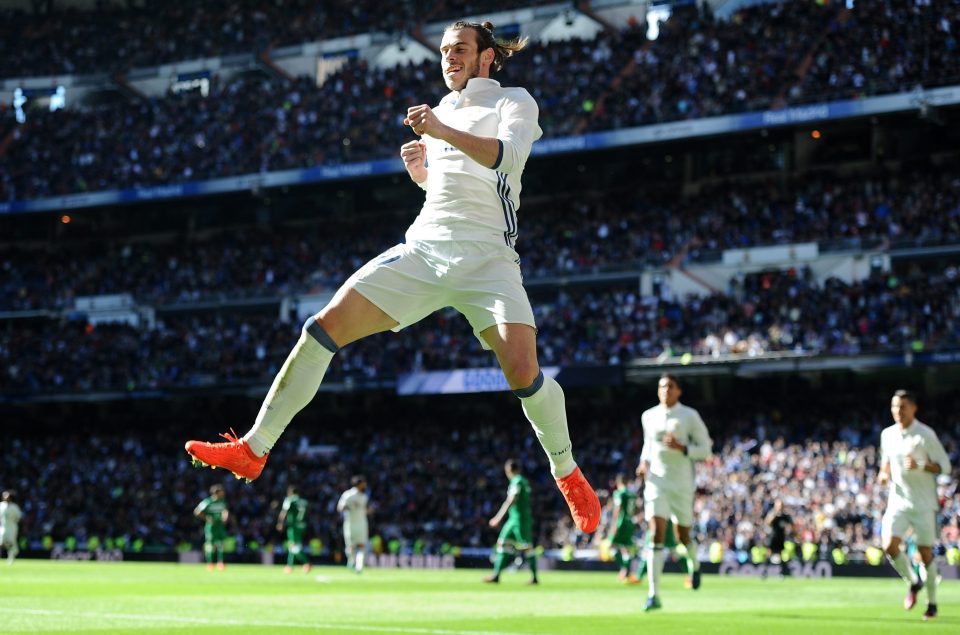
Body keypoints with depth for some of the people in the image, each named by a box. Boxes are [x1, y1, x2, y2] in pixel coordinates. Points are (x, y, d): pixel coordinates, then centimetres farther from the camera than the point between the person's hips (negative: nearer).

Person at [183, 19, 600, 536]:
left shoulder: (514, 101, 5)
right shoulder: (443, 109, 21)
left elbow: (509, 154, -18)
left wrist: (444, 132, -31)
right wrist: (419, 168, 13)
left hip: (487, 258, -5)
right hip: (423, 248, 5)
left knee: (522, 369, -24)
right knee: (326, 327, -10)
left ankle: (567, 472, 3)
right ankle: (253, 450, -4)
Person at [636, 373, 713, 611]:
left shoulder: (690, 416, -4)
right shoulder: (648, 416, 6)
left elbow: (705, 449, -3)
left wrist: (682, 448, -20)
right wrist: (644, 462, 4)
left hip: (682, 484, -1)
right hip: (656, 482, 1)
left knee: (682, 536, 12)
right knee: (657, 534, -14)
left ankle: (694, 564, 50)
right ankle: (654, 595, -16)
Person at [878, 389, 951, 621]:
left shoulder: (926, 435, -9)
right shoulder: (887, 434, 7)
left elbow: (944, 466, -7)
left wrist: (921, 466, -24)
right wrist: (884, 473, 1)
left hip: (923, 504, -4)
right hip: (898, 500, 4)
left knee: (925, 553, 0)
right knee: (890, 545, -15)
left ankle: (932, 602, 16)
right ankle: (913, 582, 12)